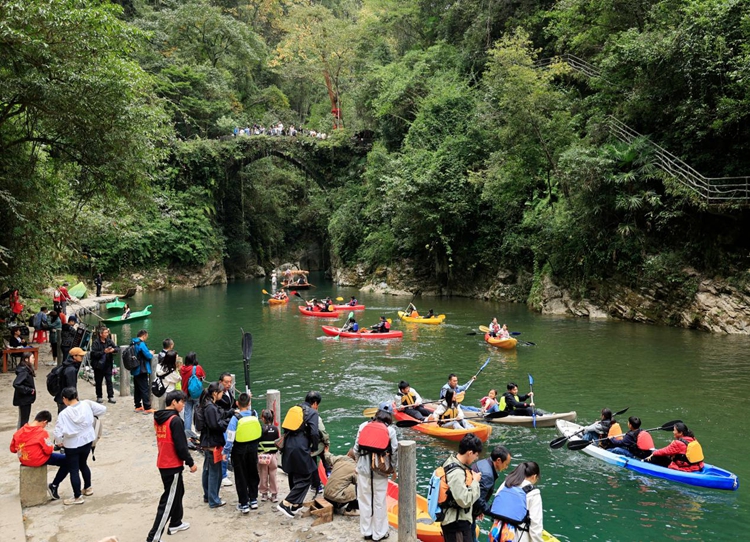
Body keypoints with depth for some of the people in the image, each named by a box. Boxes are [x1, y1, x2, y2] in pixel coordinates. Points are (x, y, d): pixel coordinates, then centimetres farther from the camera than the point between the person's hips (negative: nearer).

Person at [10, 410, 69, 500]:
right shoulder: (42, 432, -20)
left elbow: (12, 449, 5)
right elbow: (49, 450, -16)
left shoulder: (20, 430, -3)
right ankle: (54, 486, 4)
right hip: (38, 460, -7)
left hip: (23, 460, 7)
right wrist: (52, 447, 5)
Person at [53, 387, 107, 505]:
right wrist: (92, 415, 13)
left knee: (73, 470, 8)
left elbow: (58, 433, -21)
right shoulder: (86, 404, -12)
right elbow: (103, 409, -2)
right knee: (83, 464, 26)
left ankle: (77, 497, 16)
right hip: (87, 441, 5)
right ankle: (88, 488, 40)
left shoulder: (64, 414, -22)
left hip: (72, 445, -5)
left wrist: (59, 442, -1)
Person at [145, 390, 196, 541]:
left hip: (163, 463, 9)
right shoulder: (175, 420, -20)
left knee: (178, 492, 25)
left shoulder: (158, 418, 7)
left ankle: (175, 523, 38)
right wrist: (191, 463, -9)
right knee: (168, 501, -3)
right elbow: (181, 446, -20)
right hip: (173, 465, -9)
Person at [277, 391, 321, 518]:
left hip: (288, 447, 8)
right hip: (300, 449, -8)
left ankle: (295, 504, 31)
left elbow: (286, 429, 17)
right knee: (305, 478, 0)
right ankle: (285, 503, -8)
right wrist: (314, 448, 1)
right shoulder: (312, 413, -4)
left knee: (294, 477, 20)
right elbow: (314, 433, -14)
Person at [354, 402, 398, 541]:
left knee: (364, 500, 13)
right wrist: (393, 468, 12)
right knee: (379, 503, 8)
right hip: (380, 472, -2)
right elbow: (394, 452, -4)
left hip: (363, 469, 2)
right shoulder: (390, 430, -6)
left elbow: (356, 449, 1)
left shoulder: (363, 426, -1)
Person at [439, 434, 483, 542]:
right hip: (456, 524, -10)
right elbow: (465, 501, -26)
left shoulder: (452, 461, 2)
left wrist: (471, 477, 1)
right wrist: (475, 481, -16)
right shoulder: (456, 473, -27)